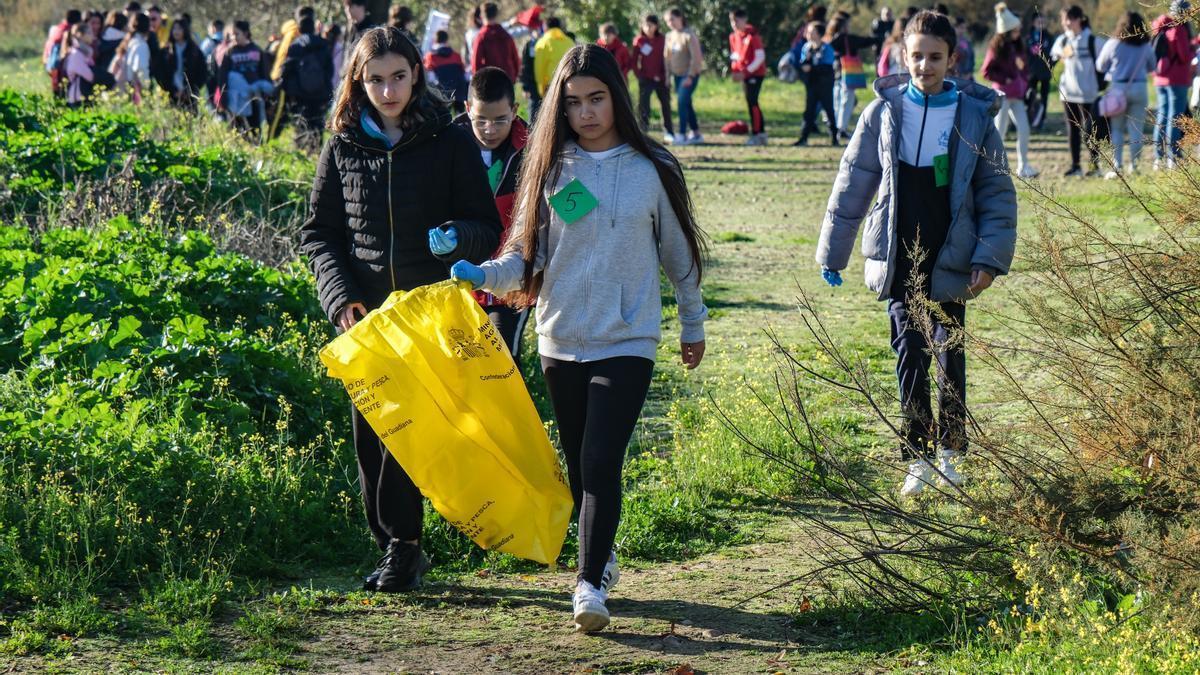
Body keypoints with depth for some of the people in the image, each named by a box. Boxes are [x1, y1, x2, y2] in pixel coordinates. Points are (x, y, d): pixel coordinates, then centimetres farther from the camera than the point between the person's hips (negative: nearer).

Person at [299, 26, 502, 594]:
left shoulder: (450, 144, 2)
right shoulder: (342, 148, 8)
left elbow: (487, 227, 4)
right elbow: (318, 233, 10)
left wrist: (459, 236, -20)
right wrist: (341, 297, -6)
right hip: (366, 315, 3)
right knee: (371, 436, 3)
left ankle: (401, 545, 4)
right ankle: (400, 548, 14)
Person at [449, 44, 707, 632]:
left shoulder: (652, 169, 0)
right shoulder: (552, 169, 4)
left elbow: (678, 252, 10)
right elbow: (530, 252, 3)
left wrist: (693, 324, 18)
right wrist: (484, 275, -16)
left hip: (627, 341, -3)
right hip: (561, 340, 3)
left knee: (601, 462, -14)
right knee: (579, 466, 11)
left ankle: (591, 585, -16)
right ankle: (600, 555, 30)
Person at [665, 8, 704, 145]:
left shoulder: (689, 35, -14)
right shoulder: (669, 36, 7)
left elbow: (696, 57, -16)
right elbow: (667, 57, 12)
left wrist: (690, 76, -19)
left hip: (690, 74, -7)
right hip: (678, 75, 7)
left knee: (682, 102, -16)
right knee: (686, 104, 10)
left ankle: (682, 134, -15)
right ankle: (696, 134, 19)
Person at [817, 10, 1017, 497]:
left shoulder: (974, 115, -2)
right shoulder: (884, 112, 0)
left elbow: (997, 195, 1)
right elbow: (853, 183, 7)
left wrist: (990, 259, -8)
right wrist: (832, 252, 8)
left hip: (950, 262, 0)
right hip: (898, 260, 0)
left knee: (950, 354, 9)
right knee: (910, 355, -5)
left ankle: (950, 452, 26)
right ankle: (918, 458, 3)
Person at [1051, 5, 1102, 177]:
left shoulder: (1089, 39, -6)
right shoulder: (1062, 40, 9)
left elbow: (1098, 63, -3)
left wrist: (1100, 89, -5)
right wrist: (1061, 58, -1)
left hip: (1086, 92, -5)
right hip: (1067, 91, 5)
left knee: (1088, 130, -5)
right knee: (1072, 129, 8)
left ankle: (1095, 165, 4)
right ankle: (1075, 165, 13)